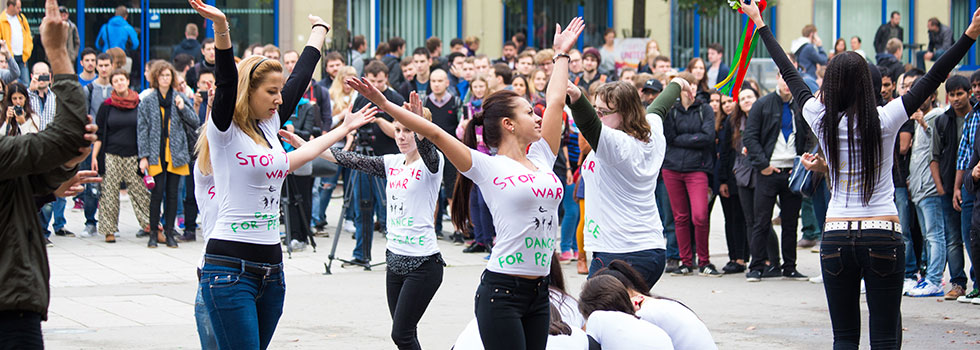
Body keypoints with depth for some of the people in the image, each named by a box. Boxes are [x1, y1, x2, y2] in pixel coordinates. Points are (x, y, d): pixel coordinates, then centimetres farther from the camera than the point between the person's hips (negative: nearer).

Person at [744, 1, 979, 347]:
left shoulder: (823, 121, -1)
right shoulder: (885, 120, -6)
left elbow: (790, 75, 11)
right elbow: (933, 78, -5)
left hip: (836, 237, 2)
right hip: (882, 236, -2)